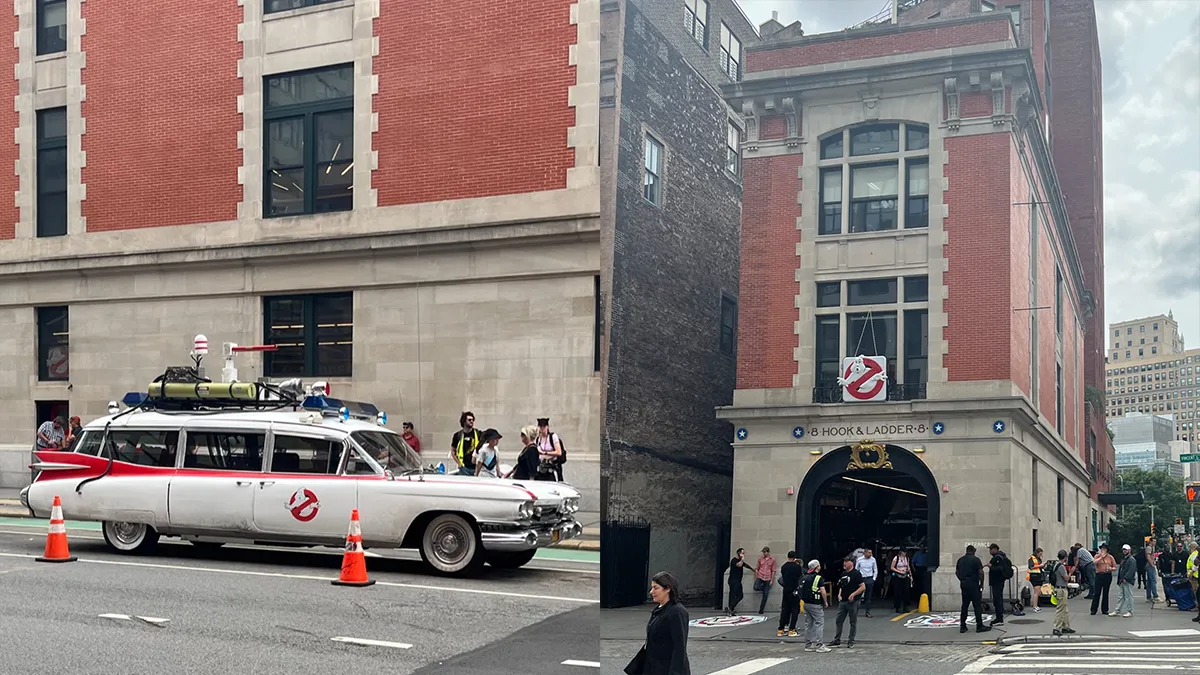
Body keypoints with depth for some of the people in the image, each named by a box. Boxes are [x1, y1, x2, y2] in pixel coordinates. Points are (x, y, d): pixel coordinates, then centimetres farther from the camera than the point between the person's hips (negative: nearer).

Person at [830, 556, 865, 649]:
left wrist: (853, 594, -20)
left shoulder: (856, 574, -10)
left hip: (852, 601, -7)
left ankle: (851, 642, 11)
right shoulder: (843, 573, 12)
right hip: (843, 601, 7)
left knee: (853, 622, 4)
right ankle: (837, 640, 16)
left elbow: (863, 587, -14)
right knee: (839, 620, 8)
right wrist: (839, 595, 8)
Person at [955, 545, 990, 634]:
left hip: (963, 584, 6)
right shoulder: (976, 560, -7)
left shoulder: (960, 560, 11)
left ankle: (962, 626, 9)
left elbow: (956, 572, 13)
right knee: (977, 605, -1)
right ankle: (979, 626, -2)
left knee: (964, 605, 10)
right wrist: (981, 583, -1)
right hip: (973, 585, -6)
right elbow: (981, 572, -12)